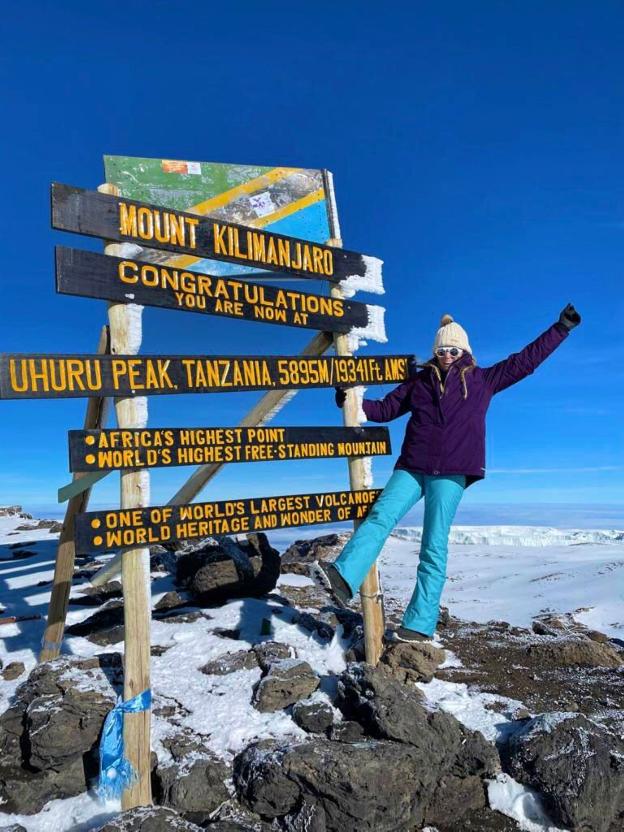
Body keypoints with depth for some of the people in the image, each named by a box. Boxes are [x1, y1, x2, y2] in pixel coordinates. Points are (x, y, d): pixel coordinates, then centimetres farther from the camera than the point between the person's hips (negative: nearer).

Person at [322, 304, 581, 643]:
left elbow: (525, 360, 17)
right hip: (412, 467, 2)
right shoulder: (419, 380, 17)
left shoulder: (482, 380, 14)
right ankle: (343, 578, -33)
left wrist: (561, 328, 17)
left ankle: (420, 623, -3)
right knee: (380, 515, -21)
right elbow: (385, 408, 19)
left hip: (450, 474, -2)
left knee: (434, 548, -5)